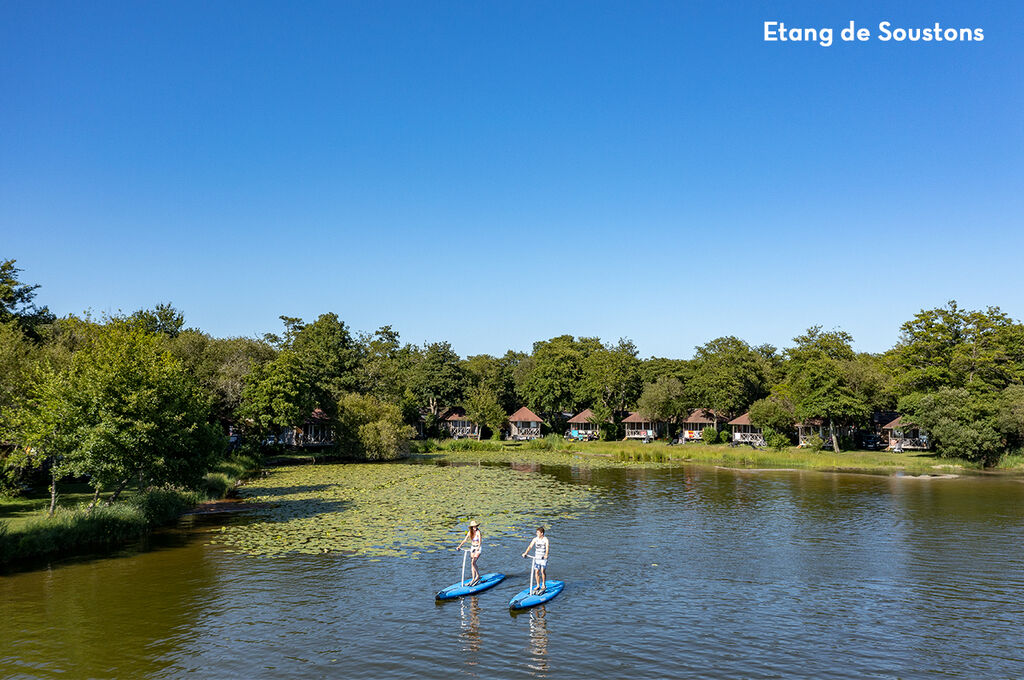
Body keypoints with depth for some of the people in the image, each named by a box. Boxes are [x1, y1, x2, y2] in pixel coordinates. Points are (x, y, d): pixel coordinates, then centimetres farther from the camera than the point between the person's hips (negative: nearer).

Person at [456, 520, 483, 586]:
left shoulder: (478, 532, -19)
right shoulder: (470, 532, -1)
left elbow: (480, 540, -32)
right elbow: (465, 540, 2)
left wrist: (478, 547, -48)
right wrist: (459, 546, -9)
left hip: (478, 548, -6)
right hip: (472, 547, 6)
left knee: (473, 562, -17)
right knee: (472, 564, 6)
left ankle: (478, 576, -2)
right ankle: (474, 579, 14)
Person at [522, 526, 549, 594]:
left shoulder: (546, 540, -11)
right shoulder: (535, 539, 2)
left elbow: (547, 548, -24)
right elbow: (530, 546, -5)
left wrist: (546, 555, -42)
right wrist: (525, 553, -20)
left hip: (543, 558, -4)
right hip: (536, 557, 4)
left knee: (543, 571, -10)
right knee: (537, 571, 3)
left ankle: (544, 585, 6)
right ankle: (538, 586, 15)